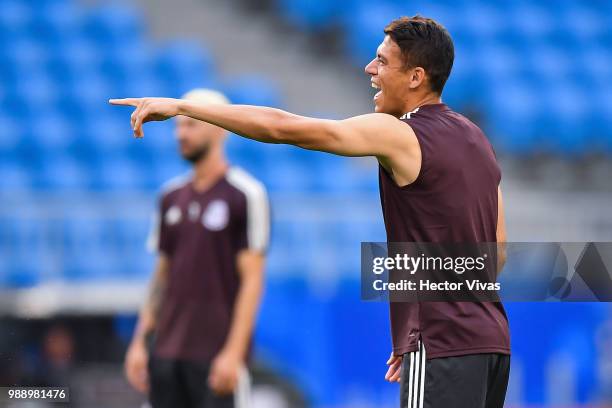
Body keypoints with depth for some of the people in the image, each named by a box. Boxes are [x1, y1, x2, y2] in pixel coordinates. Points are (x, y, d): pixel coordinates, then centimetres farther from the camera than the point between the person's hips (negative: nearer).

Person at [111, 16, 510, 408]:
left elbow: (282, 127, -15)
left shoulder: (401, 135, -11)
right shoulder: (474, 137, 15)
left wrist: (181, 106, -9)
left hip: (442, 345, -9)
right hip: (489, 340, 9)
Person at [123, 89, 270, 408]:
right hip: (166, 352, 6)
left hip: (217, 355, -6)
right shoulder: (172, 196, 13)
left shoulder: (246, 195, -6)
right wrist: (139, 342, 12)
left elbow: (251, 279, -9)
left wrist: (234, 352, -15)